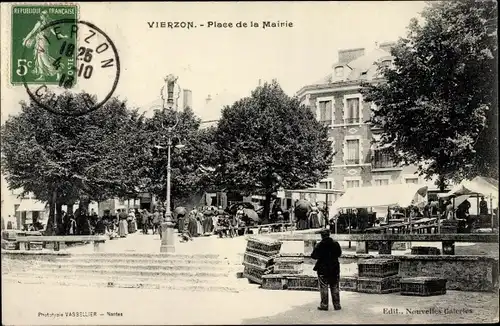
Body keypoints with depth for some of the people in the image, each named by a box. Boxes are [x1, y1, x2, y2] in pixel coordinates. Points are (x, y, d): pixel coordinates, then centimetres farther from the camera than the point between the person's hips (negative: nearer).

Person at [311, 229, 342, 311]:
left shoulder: (319, 245, -14)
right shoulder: (335, 244, -3)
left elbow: (313, 256, -13)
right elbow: (339, 254, 10)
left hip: (323, 269, -3)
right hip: (334, 269, 3)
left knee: (323, 288, 5)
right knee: (335, 287, 10)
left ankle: (324, 305, 7)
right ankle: (337, 305, 13)